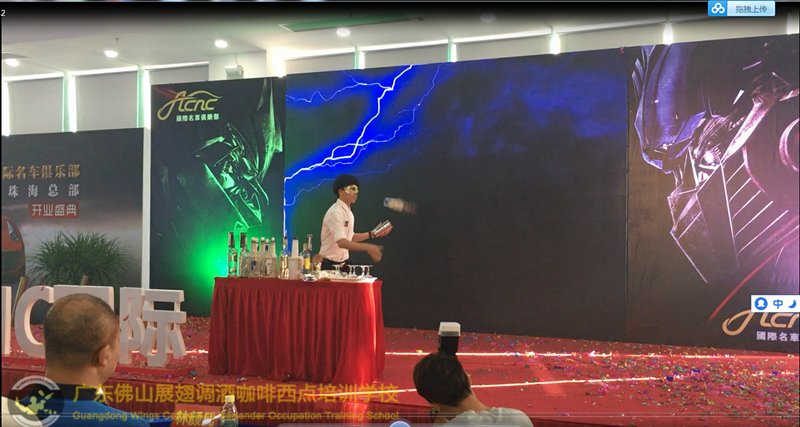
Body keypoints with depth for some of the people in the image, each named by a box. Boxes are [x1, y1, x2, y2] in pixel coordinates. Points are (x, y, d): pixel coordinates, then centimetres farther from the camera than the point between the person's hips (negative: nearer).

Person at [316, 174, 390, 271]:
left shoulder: (349, 212, 9)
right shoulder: (335, 212, -19)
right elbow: (341, 242, -31)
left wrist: (371, 234, 9)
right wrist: (368, 247, -38)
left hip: (344, 262, 8)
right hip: (330, 265, -8)